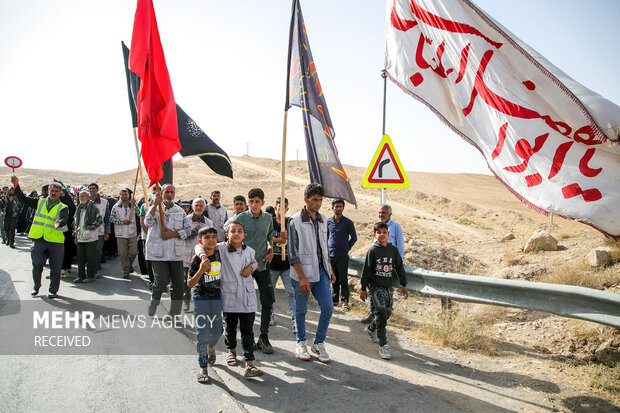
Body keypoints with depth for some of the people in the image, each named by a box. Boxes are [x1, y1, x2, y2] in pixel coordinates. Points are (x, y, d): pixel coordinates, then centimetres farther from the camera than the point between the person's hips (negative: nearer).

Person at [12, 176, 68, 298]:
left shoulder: (63, 208, 2)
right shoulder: (40, 202, 12)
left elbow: (64, 219, -16)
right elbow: (23, 200, 10)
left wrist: (59, 223, -40)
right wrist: (16, 186, -2)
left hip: (56, 241, -2)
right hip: (39, 240, 2)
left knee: (55, 268, 3)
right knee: (37, 265, 6)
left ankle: (53, 290, 16)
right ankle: (36, 287, 28)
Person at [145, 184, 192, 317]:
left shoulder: (180, 211, 11)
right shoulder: (154, 208, 6)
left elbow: (188, 229, 7)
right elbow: (148, 223, -13)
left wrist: (173, 234, -8)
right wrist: (156, 205, -19)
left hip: (176, 253, 3)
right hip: (158, 252, -3)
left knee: (179, 284, 1)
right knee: (162, 281, -16)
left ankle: (174, 314, 16)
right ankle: (154, 301, 17)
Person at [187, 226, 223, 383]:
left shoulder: (220, 255, -3)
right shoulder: (197, 259, -15)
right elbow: (190, 284, -16)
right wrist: (201, 270, -29)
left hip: (217, 298, 4)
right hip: (201, 298, -4)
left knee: (217, 329, 13)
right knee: (202, 332, -4)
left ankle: (210, 347, 47)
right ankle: (203, 367, 10)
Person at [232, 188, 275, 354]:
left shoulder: (268, 218, 5)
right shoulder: (241, 218, -5)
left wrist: (271, 248, 8)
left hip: (262, 264, 3)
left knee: (268, 302, -2)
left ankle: (264, 337, 10)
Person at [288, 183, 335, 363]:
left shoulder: (323, 219, 10)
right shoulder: (295, 221, -9)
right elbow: (293, 253, -12)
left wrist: (330, 271, 17)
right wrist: (302, 277, -17)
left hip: (321, 271, 5)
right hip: (302, 274, -5)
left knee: (328, 307, 0)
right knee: (301, 311, 7)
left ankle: (319, 343, 17)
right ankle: (301, 344, 26)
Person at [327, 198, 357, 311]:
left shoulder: (348, 222, -3)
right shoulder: (328, 222, 7)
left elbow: (354, 238, 5)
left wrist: (347, 248, 2)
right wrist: (327, 248, 11)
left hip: (342, 256, -4)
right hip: (331, 256, 4)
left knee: (343, 280, -1)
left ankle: (345, 302, 7)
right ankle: (334, 300, 22)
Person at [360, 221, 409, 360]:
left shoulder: (393, 250, 5)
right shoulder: (372, 251, -6)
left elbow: (399, 268, 11)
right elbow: (366, 270, -3)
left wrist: (404, 285, 9)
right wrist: (363, 288, -1)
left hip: (389, 287, 5)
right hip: (376, 286, -5)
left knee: (387, 313, 11)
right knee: (381, 313, -14)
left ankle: (371, 329, 39)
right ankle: (383, 345, -6)